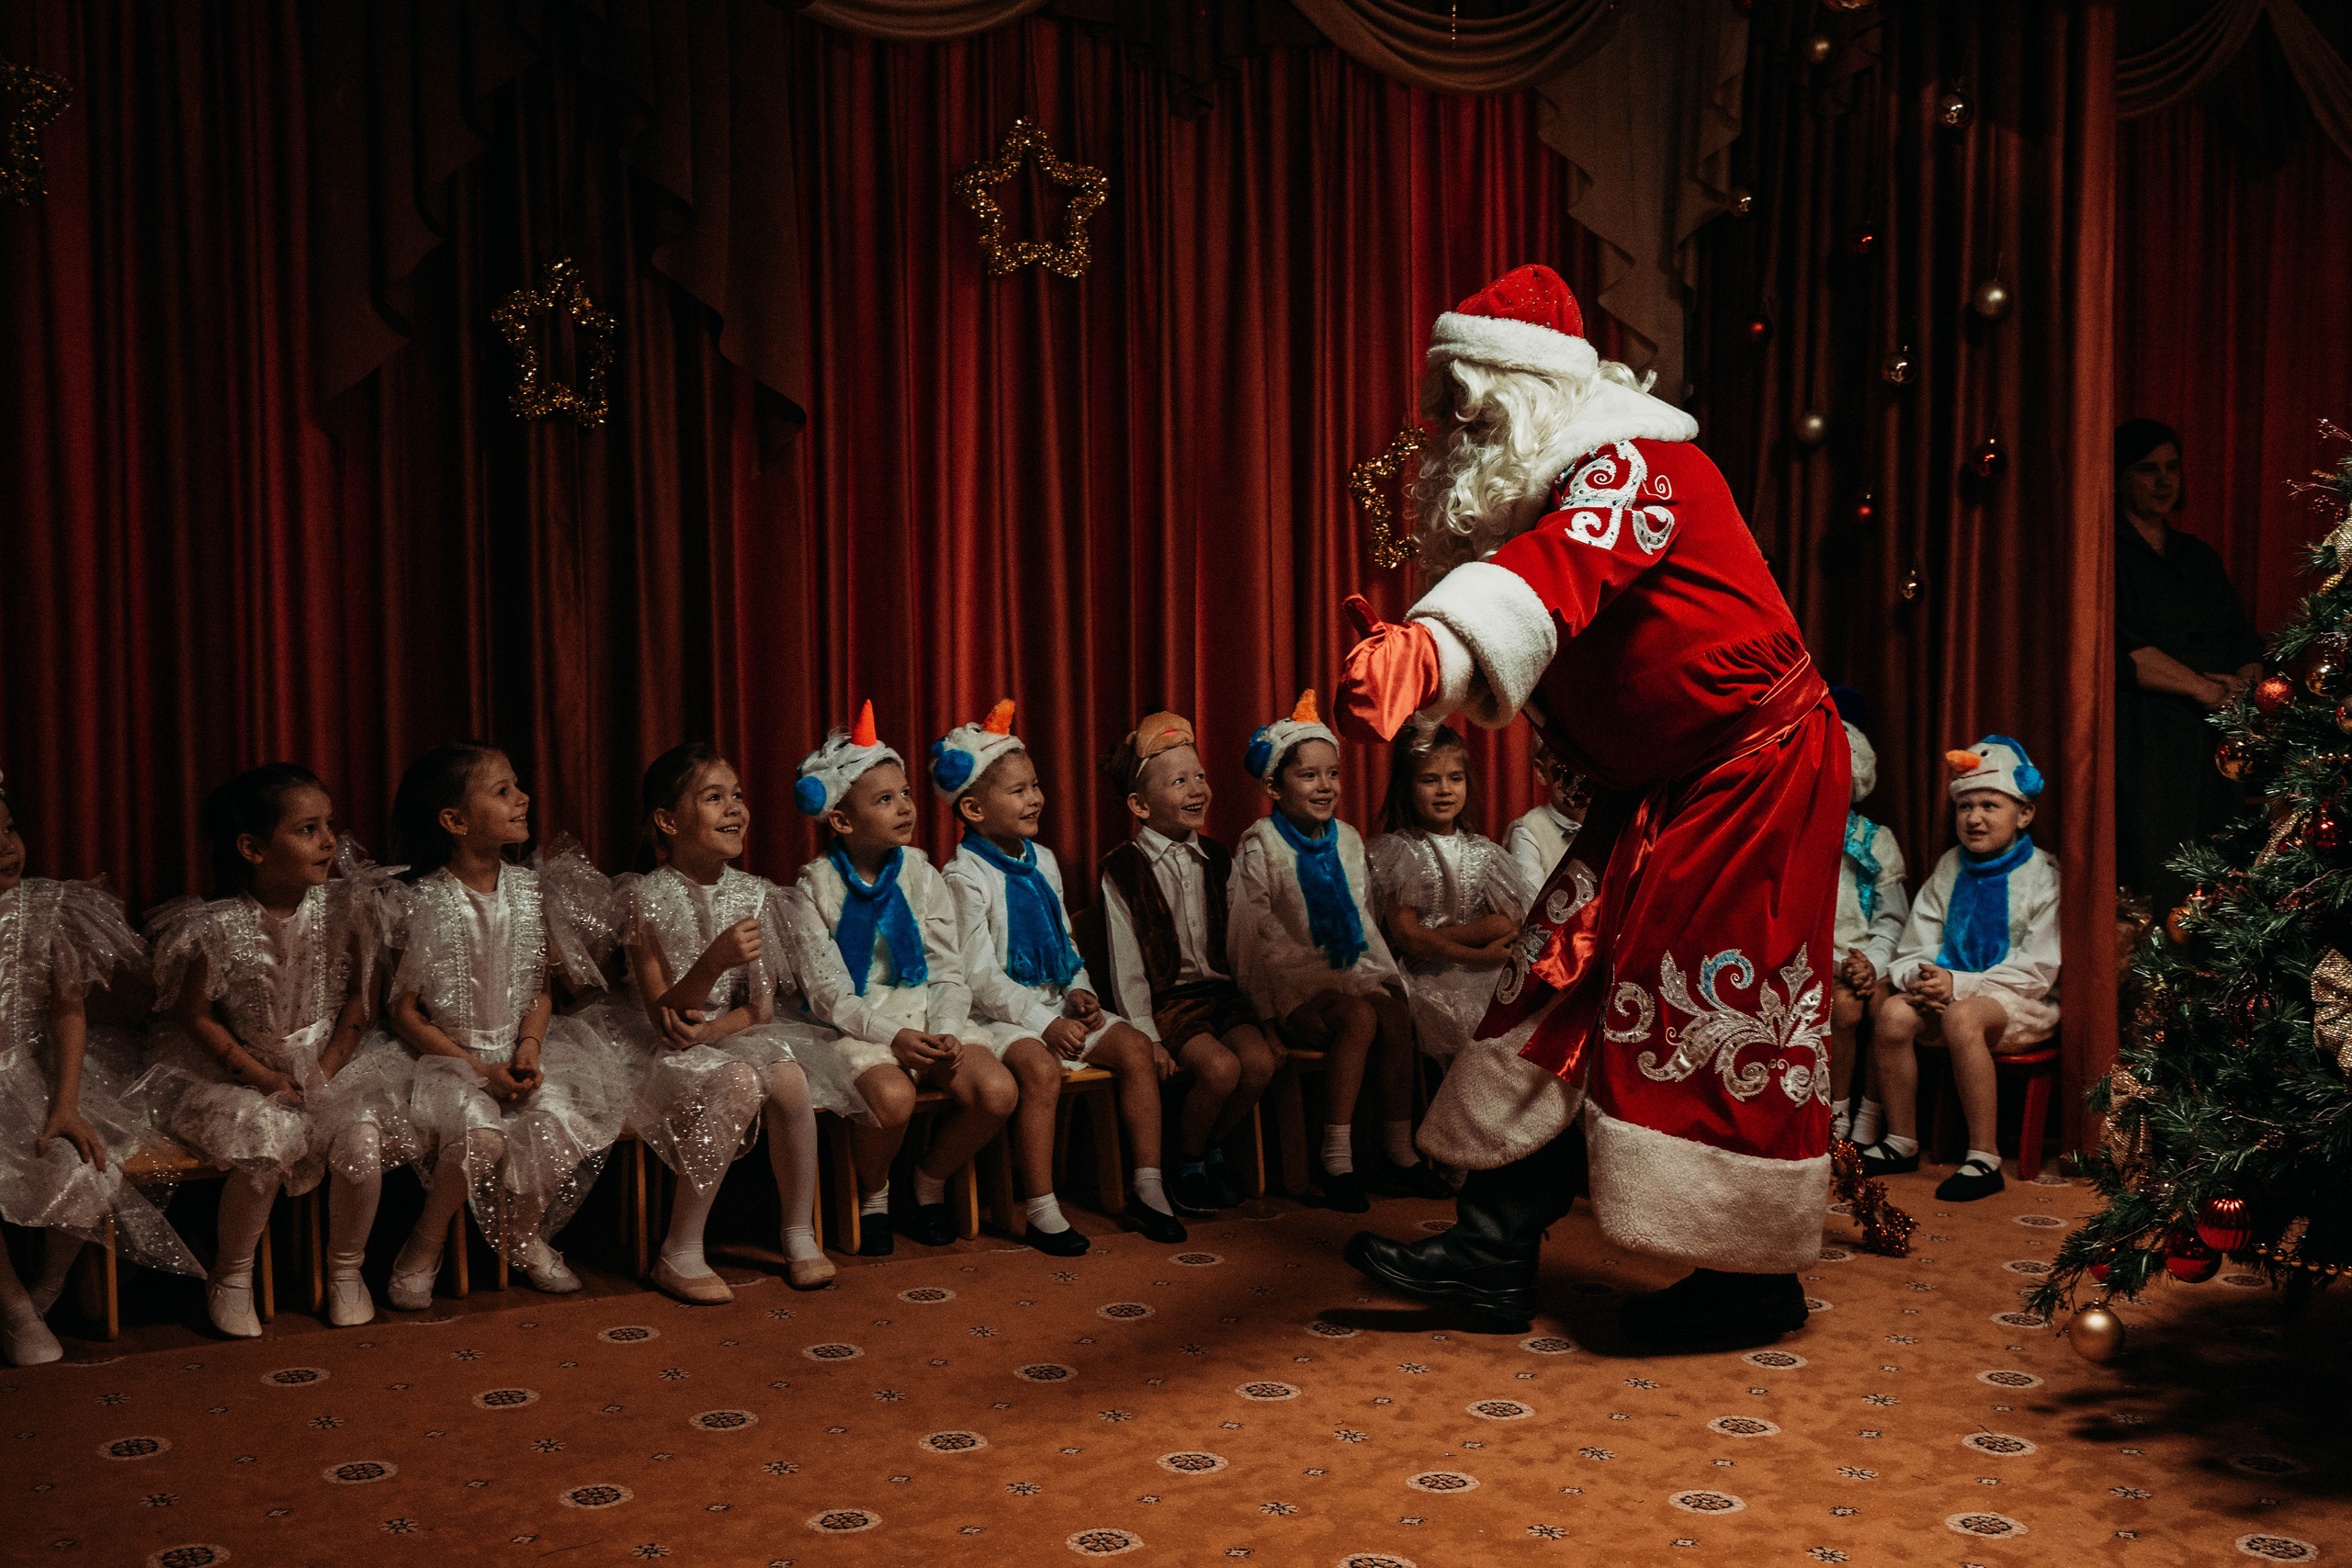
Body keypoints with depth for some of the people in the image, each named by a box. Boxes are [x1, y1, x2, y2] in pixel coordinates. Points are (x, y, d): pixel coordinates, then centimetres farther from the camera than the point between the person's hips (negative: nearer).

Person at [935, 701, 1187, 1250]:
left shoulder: (1043, 861, 11)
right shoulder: (965, 877, -13)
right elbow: (979, 976, -16)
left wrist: (1080, 991, 0)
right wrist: (1045, 1023, -20)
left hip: (1057, 1002, 7)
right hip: (999, 1012, -7)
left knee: (1134, 1047, -10)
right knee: (1040, 1067, -34)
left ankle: (1146, 1188, -2)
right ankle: (1041, 1211, -22)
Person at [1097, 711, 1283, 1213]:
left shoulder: (1217, 860, 9)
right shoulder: (1122, 871, -6)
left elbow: (1239, 945, 12)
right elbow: (1126, 965, -7)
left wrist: (1261, 1009, 3)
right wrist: (1147, 1038, -13)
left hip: (1220, 992, 5)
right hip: (1164, 998, -5)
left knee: (1261, 1059, -21)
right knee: (1220, 1067, -27)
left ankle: (1214, 1148, 6)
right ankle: (1188, 1164, 0)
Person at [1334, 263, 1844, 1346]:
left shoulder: (1630, 465, -20)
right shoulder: (1529, 493, 9)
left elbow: (1555, 575, -43)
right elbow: (1516, 665, 14)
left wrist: (1429, 651, -59)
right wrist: (1405, 656, 1)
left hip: (1751, 766, -9)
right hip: (1650, 787, 9)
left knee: (1713, 1014, -4)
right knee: (1566, 987, 4)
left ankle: (1756, 1282, 13)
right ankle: (1491, 1255, 8)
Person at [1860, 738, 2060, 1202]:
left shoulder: (2043, 876, -6)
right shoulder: (1947, 871, 10)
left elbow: (2037, 971, -12)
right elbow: (1913, 950, 10)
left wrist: (1959, 985, -21)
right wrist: (1921, 979, -15)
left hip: (2023, 1003, -5)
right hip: (1949, 992, 5)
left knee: (1962, 1017, -37)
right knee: (1893, 1012, -24)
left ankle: (1984, 1157, -28)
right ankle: (1901, 1141, -8)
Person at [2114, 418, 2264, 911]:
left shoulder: (2200, 556, 23)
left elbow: (2245, 640, 19)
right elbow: (2118, 648, -12)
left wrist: (2244, 682, -4)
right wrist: (2205, 688, -11)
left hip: (2214, 741, 6)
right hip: (2143, 739, -6)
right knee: (2154, 889, -14)